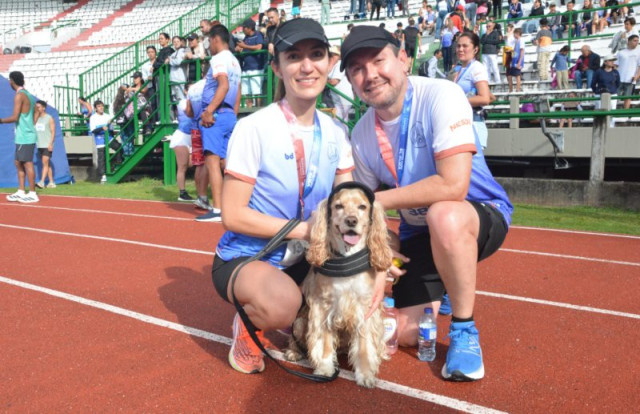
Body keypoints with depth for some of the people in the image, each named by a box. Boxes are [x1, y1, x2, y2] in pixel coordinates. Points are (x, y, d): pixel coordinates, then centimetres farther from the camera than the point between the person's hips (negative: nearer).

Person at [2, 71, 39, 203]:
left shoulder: (19, 95, -12)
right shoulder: (29, 95, 15)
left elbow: (15, 117, -16)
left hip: (24, 137, -9)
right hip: (24, 136, 9)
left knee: (27, 164, -6)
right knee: (18, 163, 13)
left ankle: (32, 194, -2)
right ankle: (21, 192, 15)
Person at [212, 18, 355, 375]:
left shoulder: (336, 132, -1)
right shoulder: (254, 129, -18)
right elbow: (233, 215, -17)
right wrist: (302, 229, -23)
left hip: (304, 259, 6)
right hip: (244, 258, -6)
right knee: (283, 302, -37)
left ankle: (303, 321, 17)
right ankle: (250, 323, -1)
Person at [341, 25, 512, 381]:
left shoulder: (441, 96, -23)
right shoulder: (361, 134, -6)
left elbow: (454, 185, -34)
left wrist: (379, 200, -25)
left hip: (483, 216, -5)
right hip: (418, 233, 5)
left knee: (443, 216, -40)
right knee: (408, 334, -2)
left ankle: (464, 329, -16)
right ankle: (443, 294, 33)